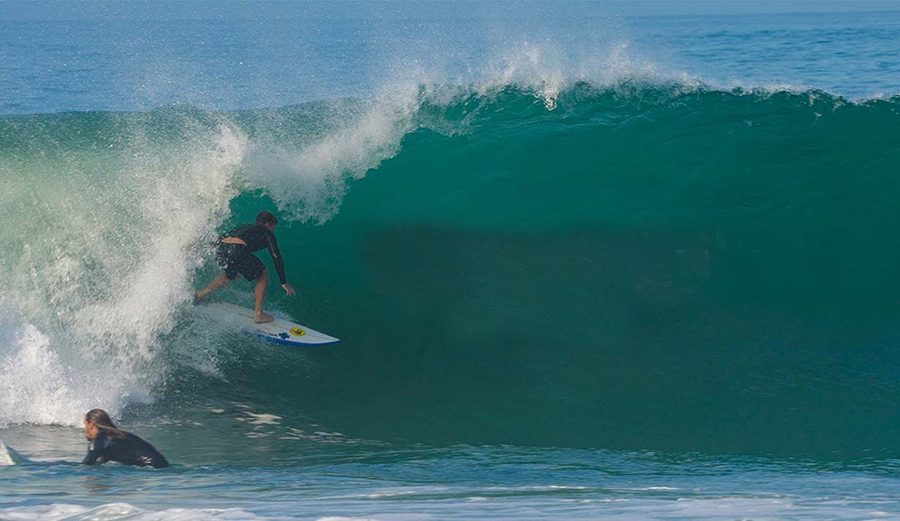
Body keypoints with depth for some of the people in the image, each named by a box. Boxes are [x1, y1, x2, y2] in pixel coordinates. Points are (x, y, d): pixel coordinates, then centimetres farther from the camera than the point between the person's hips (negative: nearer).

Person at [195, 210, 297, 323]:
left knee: (233, 273, 37)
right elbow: (277, 258, 13)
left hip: (220, 250, 7)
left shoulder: (244, 227, 36)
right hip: (236, 251, -7)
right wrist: (284, 283, 17)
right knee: (263, 275, 14)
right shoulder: (266, 233, 19)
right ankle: (258, 315, 11)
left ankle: (203, 293, 37)